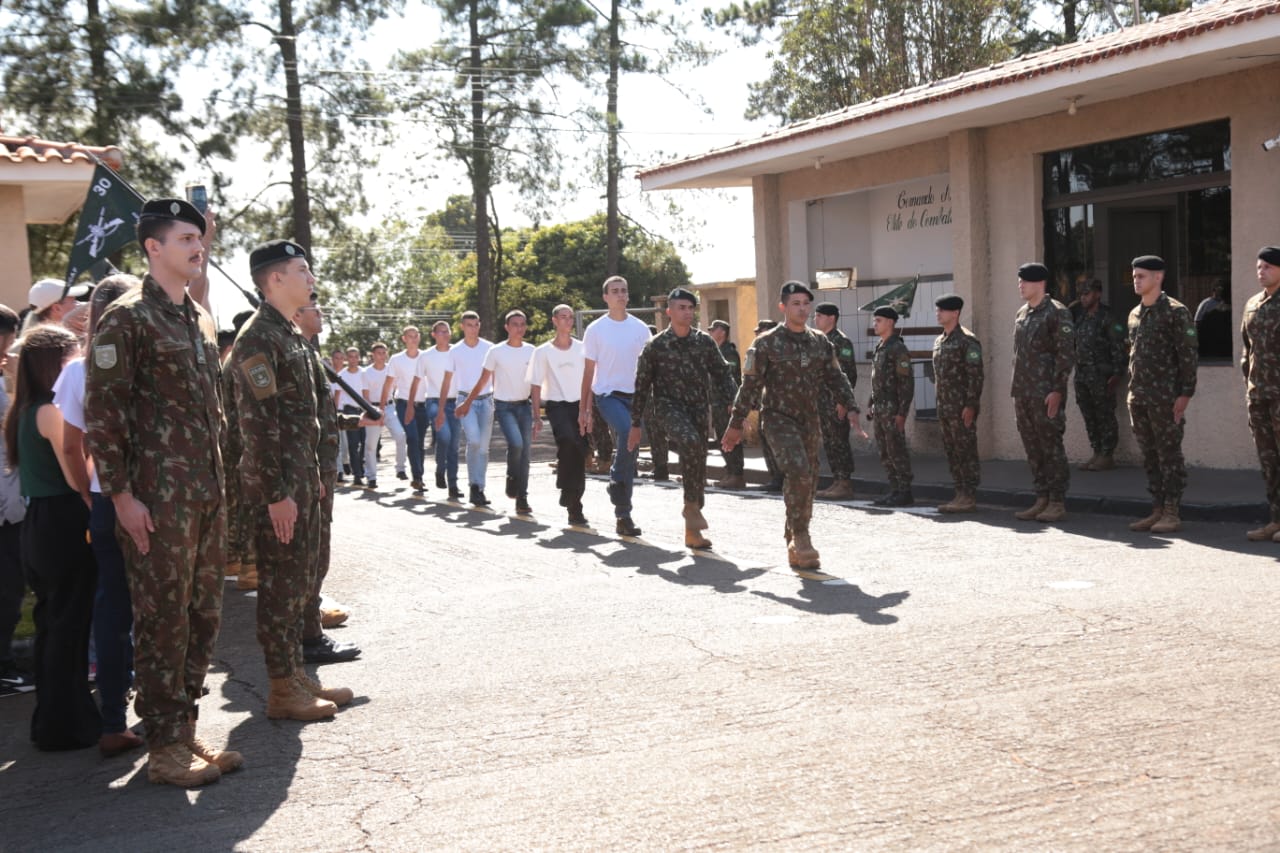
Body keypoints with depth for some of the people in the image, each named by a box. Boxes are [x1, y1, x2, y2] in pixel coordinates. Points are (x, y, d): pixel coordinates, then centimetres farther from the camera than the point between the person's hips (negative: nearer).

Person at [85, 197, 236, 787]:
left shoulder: (199, 318, 15)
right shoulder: (127, 318, -10)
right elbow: (102, 413, -13)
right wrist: (122, 496, -15)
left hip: (206, 493, 8)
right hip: (158, 498, -8)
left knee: (203, 616, 11)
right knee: (163, 620, -1)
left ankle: (186, 730, 22)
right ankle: (165, 748, 8)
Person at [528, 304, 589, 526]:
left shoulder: (582, 348, 8)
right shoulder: (543, 352, 2)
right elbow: (536, 385, 2)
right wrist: (536, 416, -5)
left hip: (580, 404, 3)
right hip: (557, 405, -3)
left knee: (581, 452, 1)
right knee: (567, 439, -31)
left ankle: (574, 508, 13)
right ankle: (566, 489, -16)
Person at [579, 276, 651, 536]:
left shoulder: (640, 329, 8)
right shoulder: (596, 329, 1)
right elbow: (589, 371, 4)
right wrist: (583, 409, 2)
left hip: (634, 395, 4)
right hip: (608, 394, -4)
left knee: (629, 453, 5)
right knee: (627, 430, -34)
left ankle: (623, 516, 13)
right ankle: (617, 481, -17)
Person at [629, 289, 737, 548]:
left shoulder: (704, 341, 6)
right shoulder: (656, 346, -2)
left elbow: (722, 375, 9)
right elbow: (642, 386, 1)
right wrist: (635, 425, 1)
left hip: (699, 408, 4)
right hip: (668, 407, -4)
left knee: (698, 463, 5)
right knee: (691, 441, -33)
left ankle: (692, 532, 16)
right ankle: (691, 505, -20)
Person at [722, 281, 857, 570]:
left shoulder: (820, 343, 8)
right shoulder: (767, 344, -7)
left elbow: (836, 378, 13)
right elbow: (750, 385, -6)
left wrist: (850, 408, -2)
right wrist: (735, 425, -6)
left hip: (809, 421, 6)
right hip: (778, 419, -6)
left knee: (807, 481, 8)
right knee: (798, 472, -24)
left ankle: (795, 548, 21)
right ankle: (801, 537, -13)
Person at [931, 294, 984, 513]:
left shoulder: (967, 340, -10)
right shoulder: (939, 342, 15)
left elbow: (975, 376, -14)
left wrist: (970, 405, -19)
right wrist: (940, 406, 17)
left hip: (962, 407, -8)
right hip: (945, 407, 8)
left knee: (966, 451, -5)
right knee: (951, 452, 10)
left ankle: (969, 497, -2)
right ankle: (961, 494, 16)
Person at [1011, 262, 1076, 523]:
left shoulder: (1057, 313, -7)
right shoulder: (1021, 315, 16)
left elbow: (1066, 354, -11)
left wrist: (1057, 390, -17)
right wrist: (1017, 392, 16)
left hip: (1046, 394, -7)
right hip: (1023, 394, 8)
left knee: (1051, 448, -4)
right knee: (1033, 450, 10)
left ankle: (1057, 503, 2)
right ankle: (1042, 499, 17)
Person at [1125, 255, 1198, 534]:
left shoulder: (1175, 312, -7)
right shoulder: (1134, 314, 14)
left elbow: (1189, 354, -10)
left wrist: (1185, 394, -15)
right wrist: (1132, 392, 15)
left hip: (1165, 397, -7)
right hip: (1138, 397, 7)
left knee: (1169, 456, -2)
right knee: (1149, 456, 10)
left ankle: (1172, 514, 2)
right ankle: (1157, 510, 17)